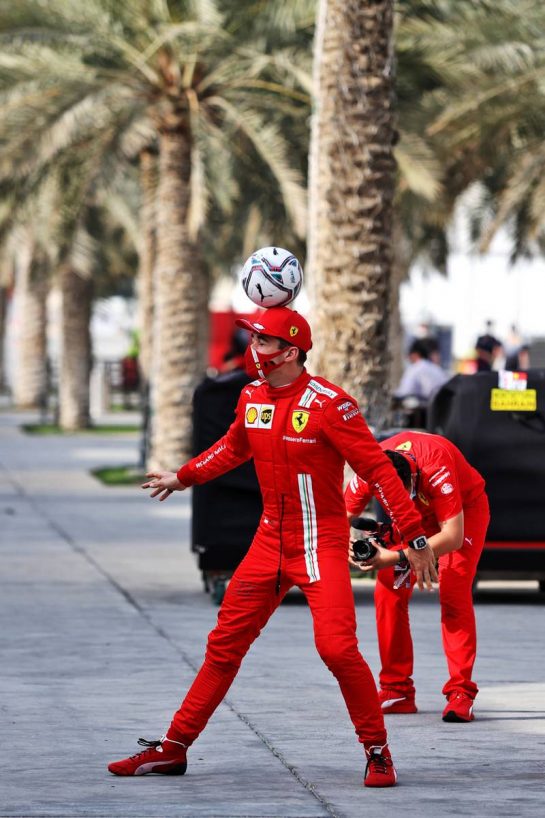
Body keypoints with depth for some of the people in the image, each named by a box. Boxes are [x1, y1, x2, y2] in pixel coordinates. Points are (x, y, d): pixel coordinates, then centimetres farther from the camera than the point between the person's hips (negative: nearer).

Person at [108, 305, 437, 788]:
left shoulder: (328, 404, -18)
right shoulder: (252, 398, 4)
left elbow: (377, 468, -18)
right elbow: (234, 448, 26)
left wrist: (415, 537, -22)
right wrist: (184, 478, 34)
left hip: (322, 544, -6)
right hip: (270, 542, 6)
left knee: (337, 648, -19)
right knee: (225, 643, 9)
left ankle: (377, 751, -1)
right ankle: (173, 748, 17)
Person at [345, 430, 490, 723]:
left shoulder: (436, 467, -43)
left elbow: (453, 535, -42)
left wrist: (396, 557, -47)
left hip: (466, 509, -5)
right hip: (415, 515, 5)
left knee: (454, 595, -20)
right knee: (388, 591, -8)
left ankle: (460, 694, -19)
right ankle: (397, 692, -1)